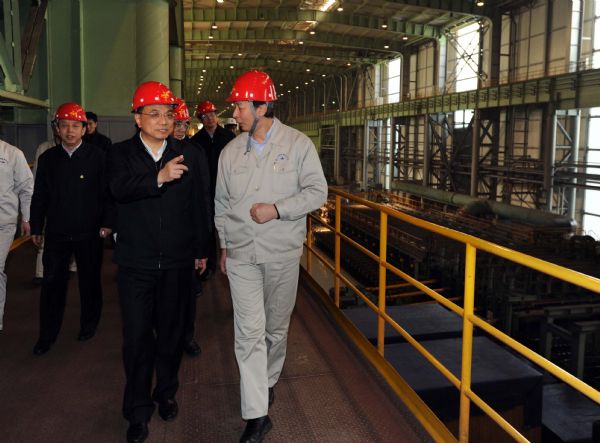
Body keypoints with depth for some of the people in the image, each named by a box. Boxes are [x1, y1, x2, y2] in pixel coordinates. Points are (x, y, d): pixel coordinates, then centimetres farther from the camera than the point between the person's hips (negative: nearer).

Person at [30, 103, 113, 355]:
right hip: (56, 233, 2)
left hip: (89, 232, -2)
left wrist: (107, 223, -8)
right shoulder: (47, 158, 5)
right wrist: (36, 228, 10)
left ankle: (89, 325, 31)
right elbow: (39, 196, 9)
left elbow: (107, 192, -3)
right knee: (52, 283, 5)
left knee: (90, 281, 12)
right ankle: (47, 335, 18)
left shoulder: (97, 157, -4)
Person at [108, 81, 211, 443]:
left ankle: (166, 392, 36)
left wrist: (202, 250, 8)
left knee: (172, 332, 14)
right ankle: (138, 410, 20)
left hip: (178, 262, 1)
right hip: (136, 263, -1)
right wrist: (159, 177, -37)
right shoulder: (121, 153, 0)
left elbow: (200, 206, 7)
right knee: (137, 336, 4)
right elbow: (119, 188, -21)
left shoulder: (189, 154, 3)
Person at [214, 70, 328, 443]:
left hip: (283, 254, -1)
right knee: (249, 331, -3)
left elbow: (318, 191, -6)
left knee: (276, 326, 14)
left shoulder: (298, 144, -4)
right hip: (241, 255, 2)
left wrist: (277, 209, -17)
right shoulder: (231, 151, 6)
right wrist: (224, 246, 16)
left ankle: (269, 381, 40)